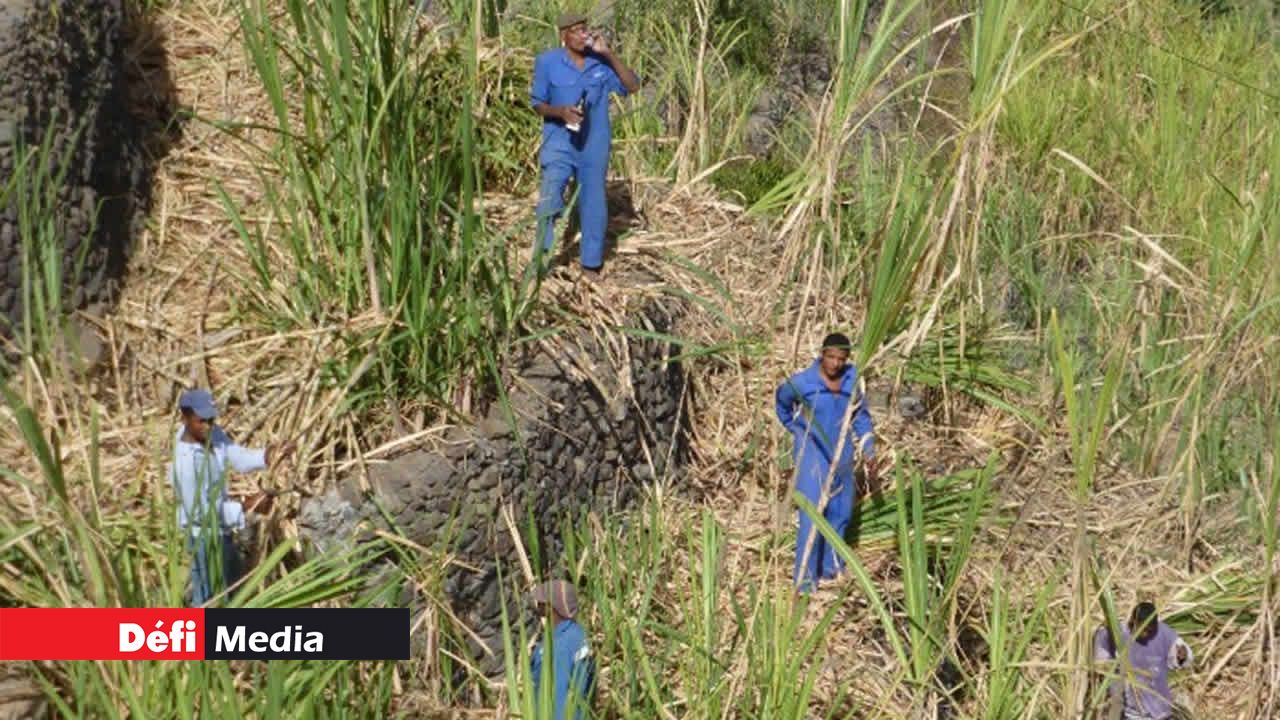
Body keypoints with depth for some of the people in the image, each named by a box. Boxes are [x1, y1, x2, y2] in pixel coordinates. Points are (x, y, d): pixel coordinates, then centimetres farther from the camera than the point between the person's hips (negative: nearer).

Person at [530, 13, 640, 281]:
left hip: (594, 143, 2)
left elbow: (632, 86, -8)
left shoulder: (600, 62, 0)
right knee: (551, 192, -21)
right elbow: (538, 104, 1)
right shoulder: (547, 62, -5)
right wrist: (560, 111, -20)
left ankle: (591, 264, 22)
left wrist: (608, 54, -15)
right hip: (560, 140, -2)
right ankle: (541, 255, -9)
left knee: (593, 203, 9)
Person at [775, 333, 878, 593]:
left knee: (840, 513, 18)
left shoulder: (850, 379, -6)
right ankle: (805, 578, 0)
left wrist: (870, 458, 4)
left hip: (841, 455, 6)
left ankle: (829, 566, 38)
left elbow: (861, 417, 5)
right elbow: (782, 399, 3)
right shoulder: (802, 381, -19)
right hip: (812, 456, -6)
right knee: (812, 517, -10)